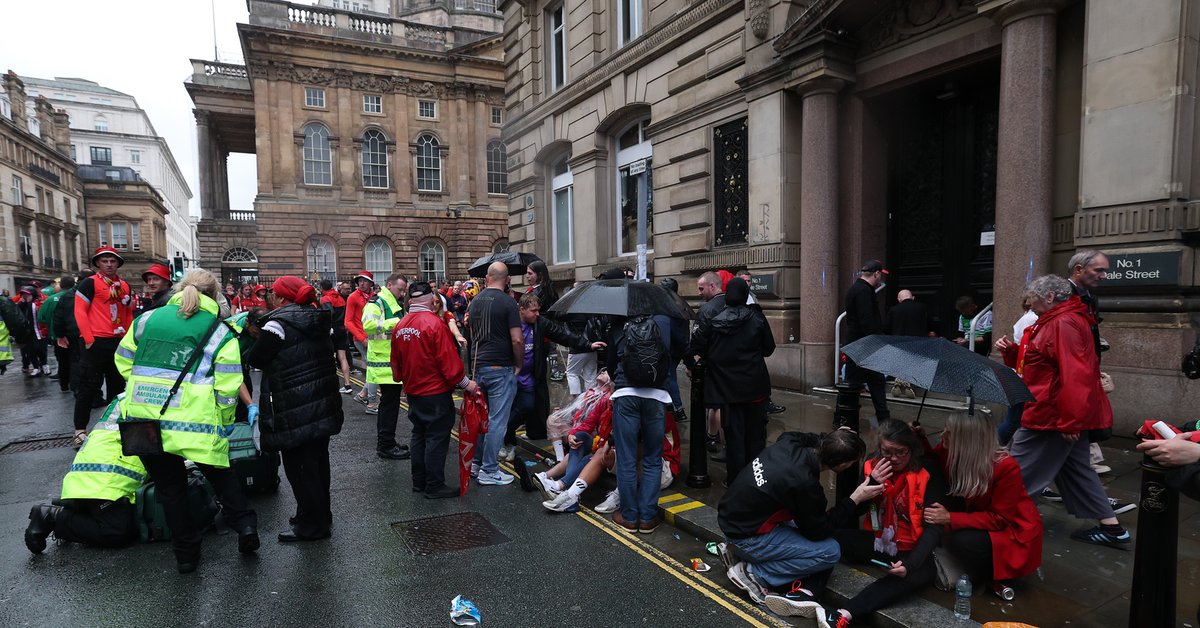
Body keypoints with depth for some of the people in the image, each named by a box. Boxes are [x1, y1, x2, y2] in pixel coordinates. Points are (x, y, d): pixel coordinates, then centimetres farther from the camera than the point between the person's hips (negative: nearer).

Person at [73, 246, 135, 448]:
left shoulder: (124, 286, 15)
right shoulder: (89, 283, -4)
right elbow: (80, 311, -9)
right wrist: (88, 339, -14)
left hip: (119, 343, 6)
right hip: (96, 342, -6)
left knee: (118, 384, 13)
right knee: (89, 386, -4)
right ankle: (80, 430, 3)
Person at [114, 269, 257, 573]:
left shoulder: (148, 318, 9)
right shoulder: (220, 333, -1)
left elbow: (123, 362, 18)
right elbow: (227, 389, -5)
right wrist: (221, 422, 9)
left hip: (143, 419, 3)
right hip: (193, 422, -3)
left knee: (170, 485, 15)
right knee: (220, 472, 20)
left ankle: (185, 553, 23)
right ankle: (244, 523, 11)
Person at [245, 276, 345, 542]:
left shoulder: (278, 324, -15)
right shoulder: (320, 320, 8)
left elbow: (256, 359, -7)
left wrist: (256, 339, 14)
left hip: (295, 412, -8)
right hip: (324, 405, 8)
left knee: (298, 465, 3)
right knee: (318, 460, 19)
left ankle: (311, 525, 12)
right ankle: (321, 515, 32)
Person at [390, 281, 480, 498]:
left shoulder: (400, 326, 2)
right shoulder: (435, 324, -20)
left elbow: (396, 361, 12)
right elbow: (449, 360, -20)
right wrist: (466, 383, -10)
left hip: (413, 391, 7)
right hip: (436, 392, -7)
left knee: (419, 436, 18)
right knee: (437, 439, 2)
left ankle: (418, 482, 28)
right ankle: (434, 486, 8)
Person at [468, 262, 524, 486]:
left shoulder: (475, 301, 8)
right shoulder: (507, 303, -13)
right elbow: (517, 340, -17)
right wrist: (518, 365, -3)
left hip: (478, 365, 7)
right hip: (501, 368, -7)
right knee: (497, 420, 0)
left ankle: (476, 462, 27)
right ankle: (489, 471, 5)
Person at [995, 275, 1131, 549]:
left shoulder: (1063, 324, -20)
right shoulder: (1052, 322, 14)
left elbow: (1075, 376, -27)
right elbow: (1034, 363, 23)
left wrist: (1068, 421, -26)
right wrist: (1011, 351, 4)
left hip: (1050, 416, -11)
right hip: (1066, 416, 11)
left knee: (1020, 473, -1)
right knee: (1075, 470, 16)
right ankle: (1113, 529, 22)